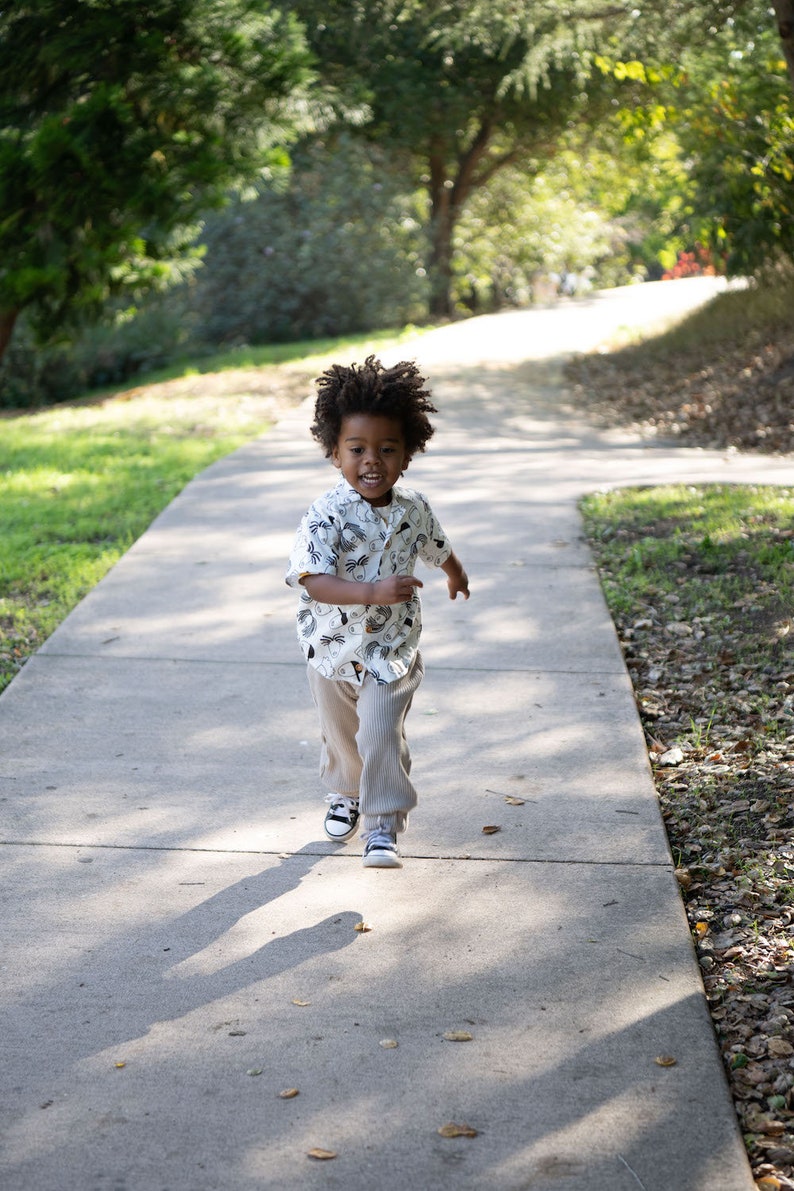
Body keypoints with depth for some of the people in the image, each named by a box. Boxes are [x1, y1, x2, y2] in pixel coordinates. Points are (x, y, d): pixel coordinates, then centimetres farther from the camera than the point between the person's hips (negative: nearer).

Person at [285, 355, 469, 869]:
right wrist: (373, 592, -44)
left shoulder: (414, 509, -8)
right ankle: (345, 795, 47)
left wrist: (456, 574, 35)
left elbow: (437, 546, 15)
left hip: (393, 651, 1)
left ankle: (382, 826, 0)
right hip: (333, 651, -1)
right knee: (340, 736, 19)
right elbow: (312, 579, -33)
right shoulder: (327, 516, -23)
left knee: (382, 736, -12)